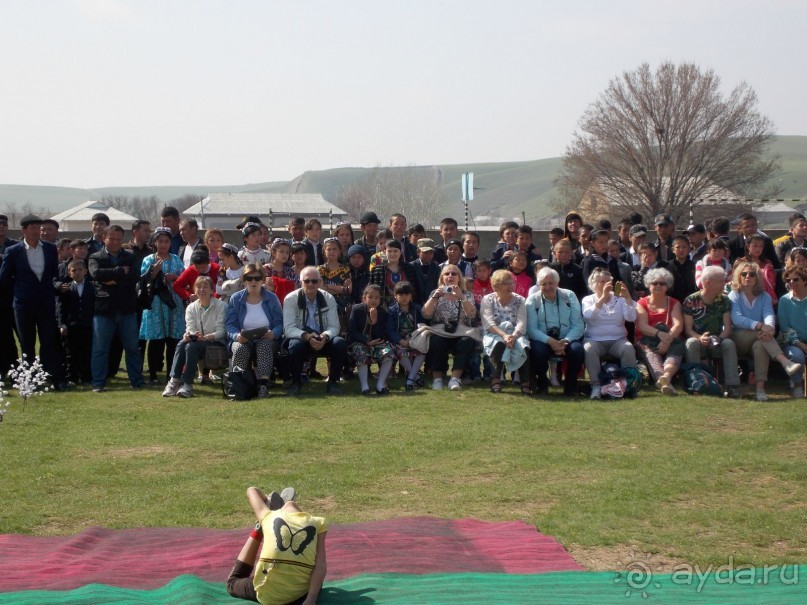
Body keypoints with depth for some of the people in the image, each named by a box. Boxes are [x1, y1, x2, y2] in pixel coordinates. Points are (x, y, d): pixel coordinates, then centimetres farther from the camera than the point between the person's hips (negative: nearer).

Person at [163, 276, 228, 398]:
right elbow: (190, 328, 0)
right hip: (196, 341, 4)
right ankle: (174, 381, -32)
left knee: (191, 346, -32)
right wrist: (188, 335, -25)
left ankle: (187, 384, -31)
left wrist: (206, 337, -29)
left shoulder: (221, 306, -4)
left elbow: (221, 331, -12)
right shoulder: (191, 308, 11)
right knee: (182, 344, -28)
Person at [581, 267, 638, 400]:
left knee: (628, 348, -30)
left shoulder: (619, 299, 14)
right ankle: (596, 386, -32)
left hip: (617, 340, 1)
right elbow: (588, 315, -13)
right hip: (595, 340, -1)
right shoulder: (588, 300, 11)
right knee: (589, 349, -34)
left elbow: (631, 317, -2)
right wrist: (603, 297, -19)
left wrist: (627, 298, -14)